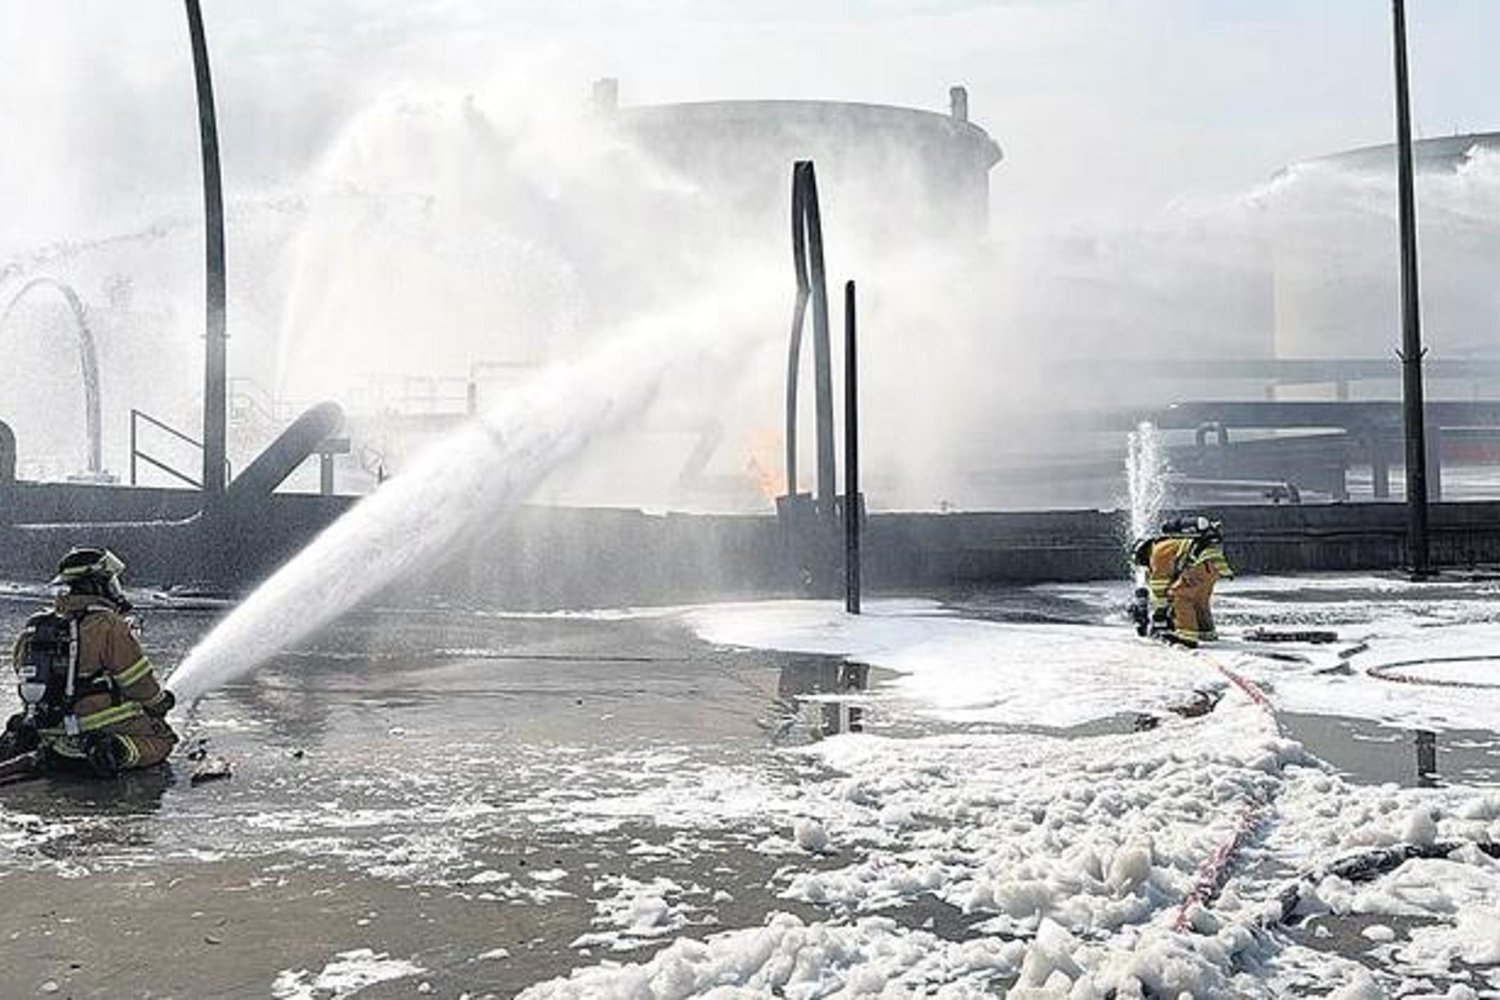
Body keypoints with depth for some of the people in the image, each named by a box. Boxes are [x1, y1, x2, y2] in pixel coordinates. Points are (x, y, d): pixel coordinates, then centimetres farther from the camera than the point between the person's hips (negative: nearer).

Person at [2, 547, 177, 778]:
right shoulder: (107, 625, -13)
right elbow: (139, 682, -9)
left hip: (52, 734, 6)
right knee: (162, 739, 4)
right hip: (104, 731, -6)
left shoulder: (32, 628, 9)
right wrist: (160, 702, 10)